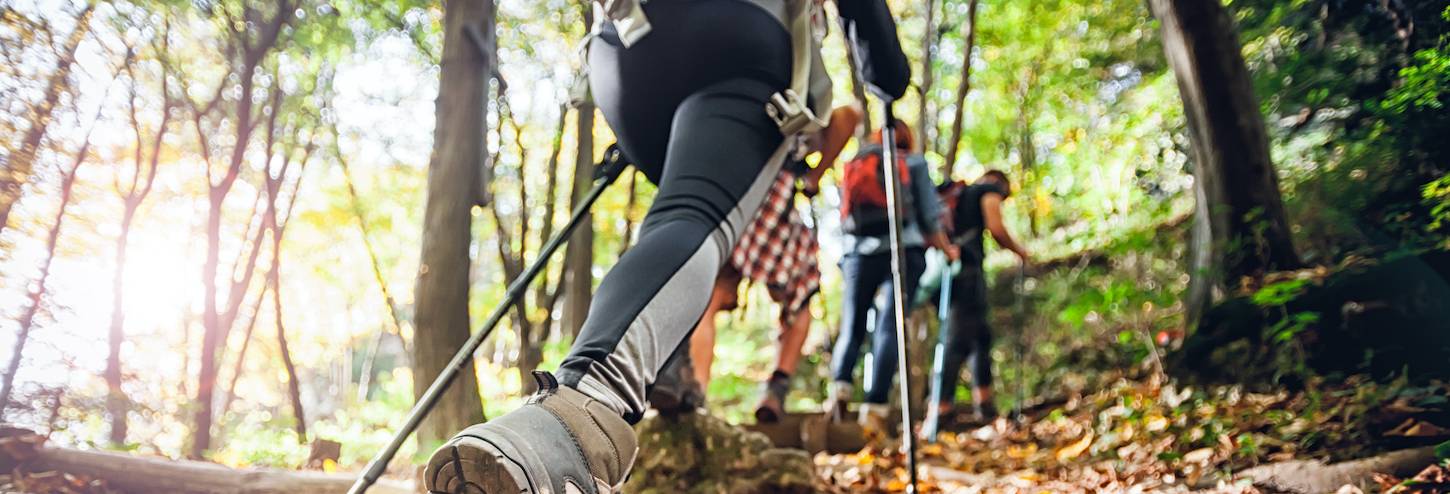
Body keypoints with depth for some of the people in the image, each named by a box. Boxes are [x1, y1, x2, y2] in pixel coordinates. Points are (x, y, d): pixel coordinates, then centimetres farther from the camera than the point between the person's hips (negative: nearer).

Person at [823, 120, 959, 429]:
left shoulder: (852, 165, 21)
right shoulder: (913, 163, 12)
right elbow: (929, 216, 7)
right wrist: (946, 249, 20)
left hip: (857, 253, 2)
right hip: (903, 252, -2)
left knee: (851, 328, 7)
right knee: (888, 328, -5)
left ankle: (839, 386, -18)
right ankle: (875, 407, -16)